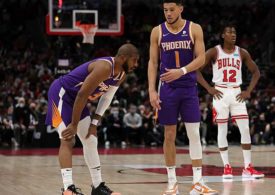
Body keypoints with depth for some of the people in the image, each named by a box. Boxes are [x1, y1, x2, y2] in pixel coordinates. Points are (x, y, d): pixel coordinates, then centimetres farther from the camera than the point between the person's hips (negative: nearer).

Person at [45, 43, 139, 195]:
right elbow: (82, 94, -30)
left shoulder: (121, 75, -1)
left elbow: (106, 99, 8)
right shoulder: (104, 67, -30)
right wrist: (74, 125, -25)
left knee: (90, 140, 11)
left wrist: (94, 123, 1)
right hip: (61, 92, -10)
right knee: (67, 141, -18)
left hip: (76, 98, 10)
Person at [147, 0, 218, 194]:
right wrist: (152, 90, -7)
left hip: (189, 88, -1)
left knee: (194, 134, -3)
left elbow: (201, 58, -7)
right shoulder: (157, 31, 1)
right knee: (169, 135, 3)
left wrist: (182, 71, -22)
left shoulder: (194, 29, -2)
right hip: (167, 89, 1)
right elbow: (153, 62, 2)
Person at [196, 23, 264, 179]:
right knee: (222, 130, 1)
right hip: (220, 94, -2)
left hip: (237, 94, 3)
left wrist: (248, 91, 1)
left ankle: (248, 167, 1)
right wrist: (209, 88, -9)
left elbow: (256, 72, 12)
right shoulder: (214, 52, -3)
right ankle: (227, 167, 9)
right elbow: (196, 69, -4)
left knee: (245, 129, -4)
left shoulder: (242, 53, 5)